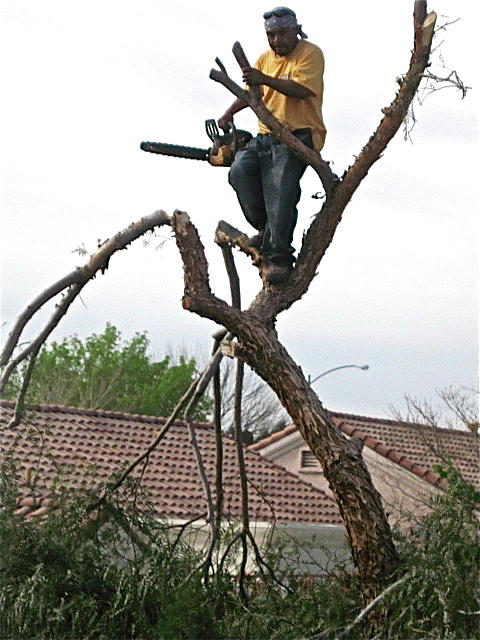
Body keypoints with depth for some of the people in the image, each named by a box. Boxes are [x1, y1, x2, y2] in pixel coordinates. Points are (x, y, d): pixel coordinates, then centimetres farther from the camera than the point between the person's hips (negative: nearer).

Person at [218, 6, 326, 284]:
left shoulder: (311, 54, -3)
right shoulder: (265, 59, 20)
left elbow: (301, 90, -19)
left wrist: (265, 79, -30)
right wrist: (229, 113, 15)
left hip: (298, 137, -7)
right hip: (266, 136, 7)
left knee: (280, 188, -24)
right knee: (240, 170, -19)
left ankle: (279, 258, -26)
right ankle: (267, 229, -7)